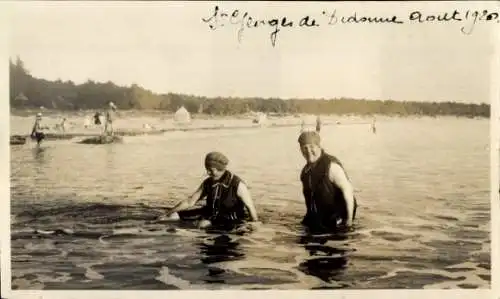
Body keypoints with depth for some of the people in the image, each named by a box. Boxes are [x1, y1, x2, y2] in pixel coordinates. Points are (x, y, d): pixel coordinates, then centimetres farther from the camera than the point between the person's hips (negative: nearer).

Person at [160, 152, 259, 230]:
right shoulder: (208, 183, 1)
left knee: (203, 223, -36)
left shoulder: (238, 185, -16)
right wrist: (168, 213, 0)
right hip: (210, 213, 6)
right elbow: (190, 201, 4)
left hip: (230, 220, -6)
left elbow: (250, 207, -13)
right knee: (174, 216, -2)